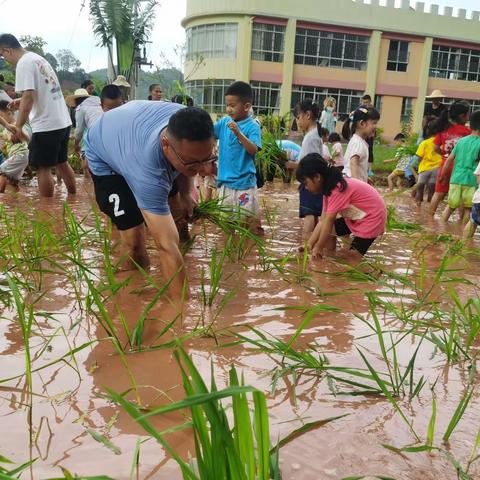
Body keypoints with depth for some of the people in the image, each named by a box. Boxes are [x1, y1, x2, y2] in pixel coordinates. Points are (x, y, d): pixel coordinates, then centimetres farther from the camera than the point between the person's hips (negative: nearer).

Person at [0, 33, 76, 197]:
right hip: (63, 122, 9)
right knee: (61, 163, 19)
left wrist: (18, 126, -15)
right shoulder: (38, 58, 16)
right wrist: (21, 102, 27)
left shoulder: (23, 63, -12)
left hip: (46, 125, -9)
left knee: (43, 168, 0)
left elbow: (29, 97, -21)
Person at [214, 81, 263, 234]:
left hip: (244, 182, -6)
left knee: (251, 221, 3)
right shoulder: (224, 122, 4)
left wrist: (238, 133, -32)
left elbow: (253, 150, -22)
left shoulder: (252, 126, -12)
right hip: (225, 181, 6)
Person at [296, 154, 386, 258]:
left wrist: (318, 247, -16)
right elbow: (323, 220, 1)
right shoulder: (329, 188, 1)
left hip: (372, 218, -9)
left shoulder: (338, 189, -28)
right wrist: (309, 244, -3)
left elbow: (329, 221, -25)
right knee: (327, 230, 1)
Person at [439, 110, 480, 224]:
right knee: (468, 208, 6)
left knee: (451, 206, 14)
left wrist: (442, 175, 17)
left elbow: (449, 160, 8)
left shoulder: (461, 141, 8)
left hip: (456, 178, 4)